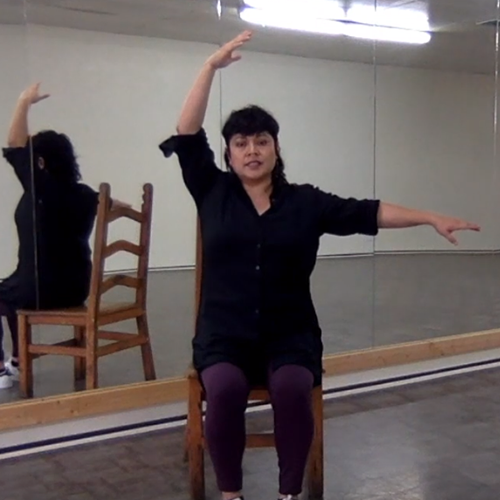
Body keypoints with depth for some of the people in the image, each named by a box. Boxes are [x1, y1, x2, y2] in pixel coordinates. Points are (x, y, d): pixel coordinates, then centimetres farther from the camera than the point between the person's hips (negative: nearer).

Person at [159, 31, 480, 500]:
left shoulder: (306, 201, 5)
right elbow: (186, 136, -3)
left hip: (289, 335, 1)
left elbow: (367, 212, 1)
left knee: (293, 388, -30)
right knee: (225, 388, -30)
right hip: (225, 335, 0)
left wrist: (431, 218, -7)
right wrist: (211, 67, -8)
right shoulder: (212, 193, 4)